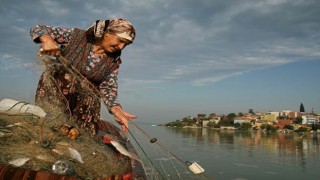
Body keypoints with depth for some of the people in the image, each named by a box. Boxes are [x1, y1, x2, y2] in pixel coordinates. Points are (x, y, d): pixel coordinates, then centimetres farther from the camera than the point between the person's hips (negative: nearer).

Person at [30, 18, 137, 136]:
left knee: (88, 134, -16)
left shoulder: (113, 61, -2)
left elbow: (109, 89, -6)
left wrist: (117, 110, -25)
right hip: (53, 92, 1)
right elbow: (37, 29, -8)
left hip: (86, 100, -1)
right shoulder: (75, 36, -9)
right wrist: (47, 39, -31)